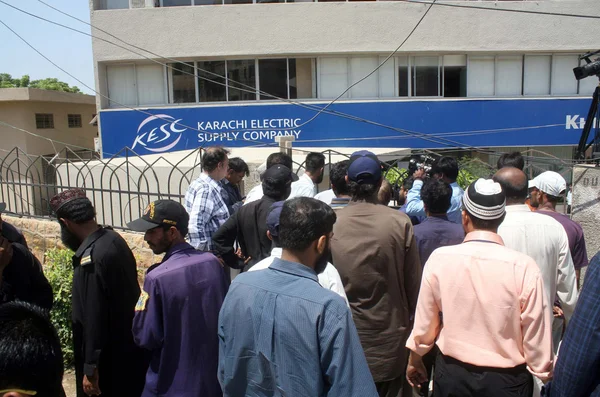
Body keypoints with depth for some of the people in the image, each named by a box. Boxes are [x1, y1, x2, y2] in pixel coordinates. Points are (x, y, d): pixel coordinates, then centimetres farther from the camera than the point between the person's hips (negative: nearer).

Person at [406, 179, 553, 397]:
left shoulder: (439, 259, -15)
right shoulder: (524, 267, -19)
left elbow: (425, 322, -4)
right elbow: (537, 337, -12)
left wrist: (415, 359, 13)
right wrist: (545, 373, 7)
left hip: (451, 375, 1)